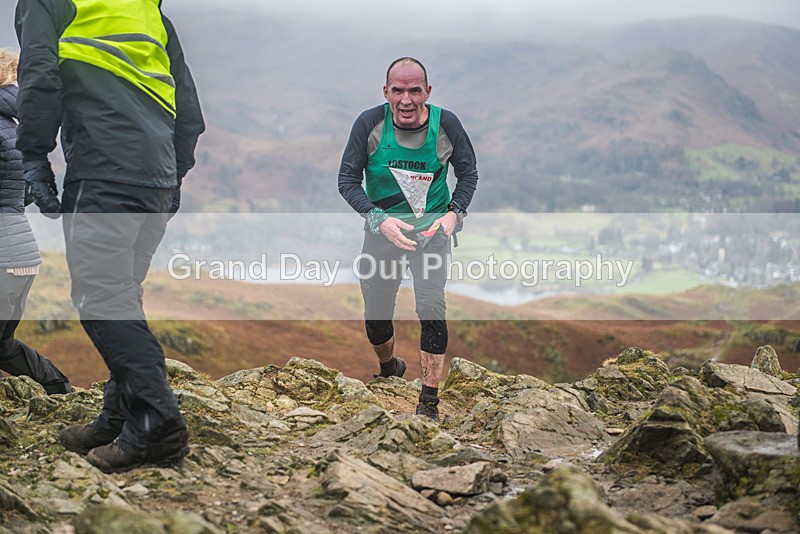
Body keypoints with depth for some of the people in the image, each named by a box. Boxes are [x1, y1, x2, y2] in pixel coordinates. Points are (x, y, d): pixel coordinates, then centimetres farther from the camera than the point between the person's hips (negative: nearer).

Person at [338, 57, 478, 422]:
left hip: (432, 228, -1)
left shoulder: (446, 124, -12)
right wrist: (379, 219, -24)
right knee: (376, 315, 12)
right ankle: (389, 369, 45)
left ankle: (429, 402, -4)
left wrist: (454, 213, -13)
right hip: (382, 227, 1)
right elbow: (348, 180, -10)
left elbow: (468, 172, 3)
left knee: (431, 308, -17)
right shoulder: (370, 123, -15)